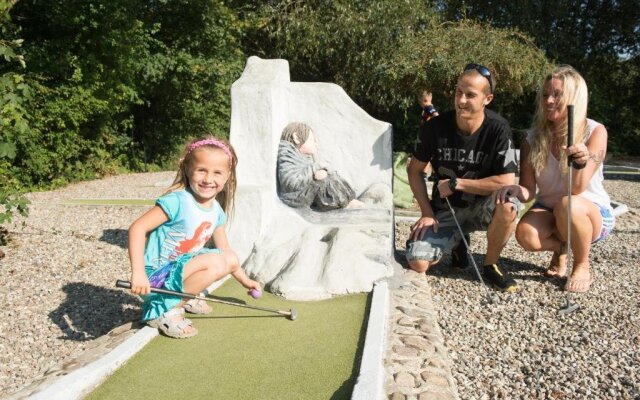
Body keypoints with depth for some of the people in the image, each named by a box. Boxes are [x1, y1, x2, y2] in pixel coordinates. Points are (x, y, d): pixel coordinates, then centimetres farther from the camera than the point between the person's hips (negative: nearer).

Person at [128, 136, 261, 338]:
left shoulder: (217, 211, 2)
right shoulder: (177, 201, -21)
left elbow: (224, 249, 15)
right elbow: (137, 228, -25)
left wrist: (245, 280, 17)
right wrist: (138, 273, -33)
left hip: (183, 268, 8)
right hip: (156, 275, -8)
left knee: (230, 259, 3)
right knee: (216, 263, -25)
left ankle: (184, 297, 11)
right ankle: (165, 310, -15)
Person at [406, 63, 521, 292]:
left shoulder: (498, 129, -18)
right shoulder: (436, 127, -11)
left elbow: (507, 182, -24)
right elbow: (414, 170, 1)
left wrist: (456, 183, -20)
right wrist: (427, 213, -8)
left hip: (482, 207, -1)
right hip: (445, 209, 2)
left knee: (508, 204, -37)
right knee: (418, 264, -19)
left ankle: (490, 265, -9)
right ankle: (456, 239, 16)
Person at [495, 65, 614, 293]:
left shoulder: (595, 132, -15)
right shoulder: (534, 138, -7)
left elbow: (577, 189, -27)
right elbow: (529, 192, -10)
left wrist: (581, 162, -49)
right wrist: (518, 190, -34)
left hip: (593, 215, -2)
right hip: (550, 214, 2)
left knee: (567, 205, -37)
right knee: (526, 235, -31)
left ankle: (582, 266, -9)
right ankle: (560, 248, 6)